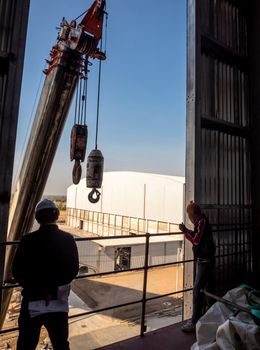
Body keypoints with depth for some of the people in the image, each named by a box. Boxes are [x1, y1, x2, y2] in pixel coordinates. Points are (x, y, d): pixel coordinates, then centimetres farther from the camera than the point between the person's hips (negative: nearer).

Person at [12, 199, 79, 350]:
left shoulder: (28, 240, -10)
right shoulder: (68, 239, -7)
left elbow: (17, 272, -7)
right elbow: (73, 270, -4)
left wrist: (35, 288, 5)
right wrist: (54, 287, 7)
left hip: (32, 301, -1)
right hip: (58, 303, 1)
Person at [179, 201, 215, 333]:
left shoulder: (202, 221, -19)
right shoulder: (201, 222, 8)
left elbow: (196, 240, -23)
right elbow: (197, 237, 16)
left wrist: (185, 231, -13)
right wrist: (187, 230, 10)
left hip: (205, 261, -10)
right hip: (205, 260, 10)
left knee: (197, 290, -6)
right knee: (208, 288, 19)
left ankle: (195, 322, 0)